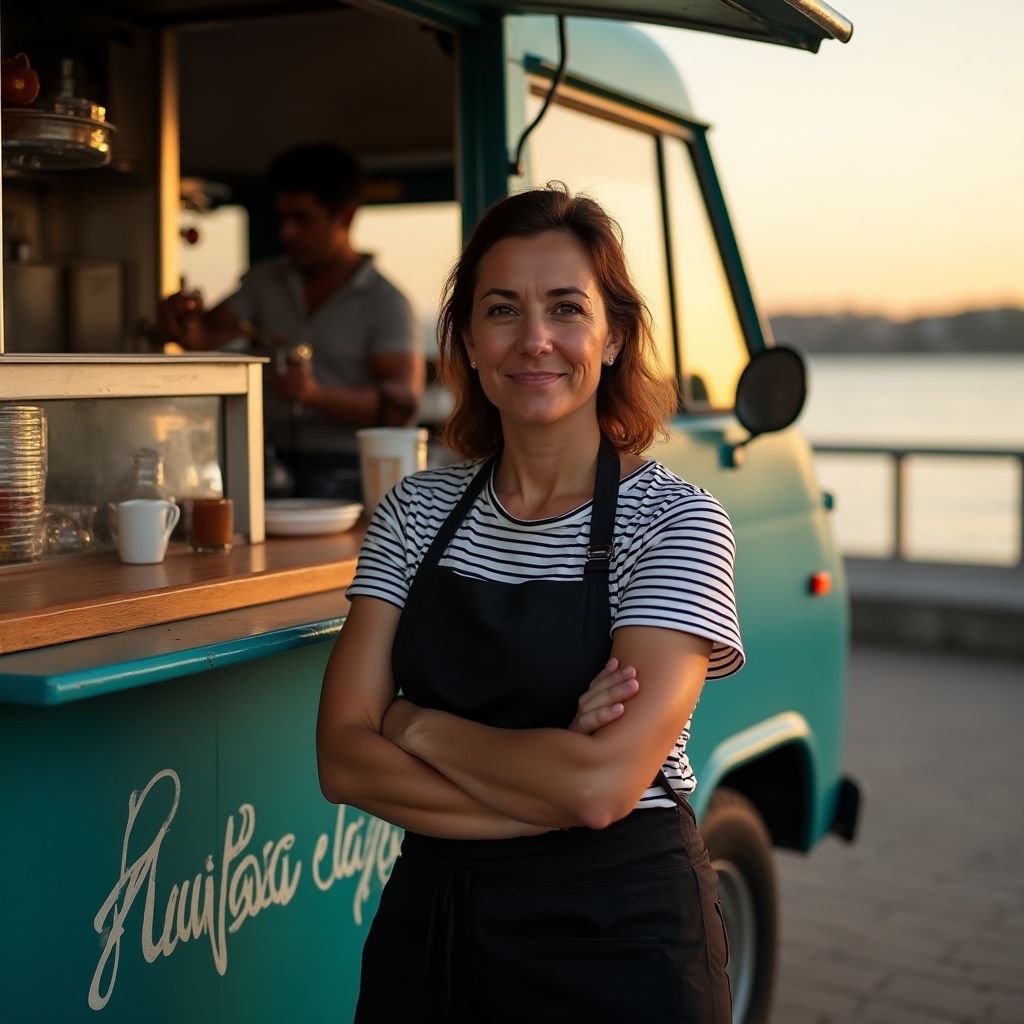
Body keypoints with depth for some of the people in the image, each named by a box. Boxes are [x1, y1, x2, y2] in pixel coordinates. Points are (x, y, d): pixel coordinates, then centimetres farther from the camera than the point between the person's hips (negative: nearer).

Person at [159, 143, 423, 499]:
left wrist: (317, 394, -25)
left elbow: (403, 402, -10)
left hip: (342, 473, -4)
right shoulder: (265, 281, 18)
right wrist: (181, 321, -13)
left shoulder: (384, 301, 0)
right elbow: (207, 334, 12)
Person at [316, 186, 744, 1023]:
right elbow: (343, 760, -7)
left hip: (618, 941, -3)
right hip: (429, 920, 4)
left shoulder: (673, 519, -12)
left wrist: (418, 726, -11)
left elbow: (604, 785, -23)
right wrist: (550, 778, -19)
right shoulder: (417, 512, 1)